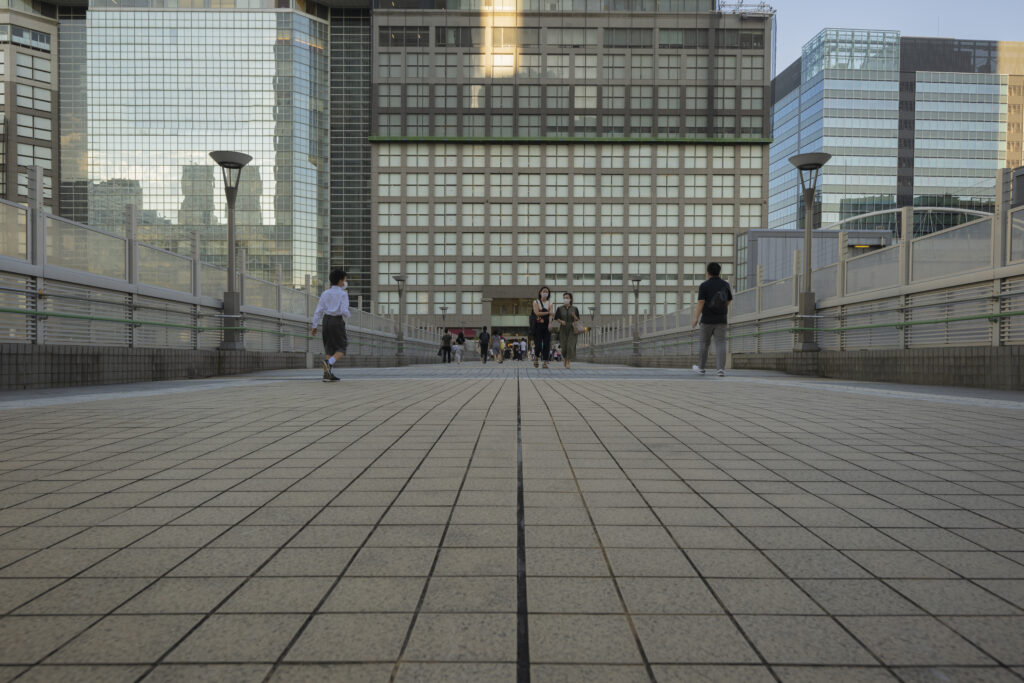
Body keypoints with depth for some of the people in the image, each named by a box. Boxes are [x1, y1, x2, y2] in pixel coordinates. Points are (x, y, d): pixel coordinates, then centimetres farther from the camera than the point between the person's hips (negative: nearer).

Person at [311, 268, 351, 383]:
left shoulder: (325, 293, 8)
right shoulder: (343, 294, -7)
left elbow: (318, 311, 3)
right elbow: (344, 311, -17)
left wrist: (315, 326, 7)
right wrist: (348, 314, 6)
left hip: (326, 321, 5)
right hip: (337, 321, -5)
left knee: (329, 349, 13)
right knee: (341, 349, 2)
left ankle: (327, 373, 4)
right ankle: (328, 363, -26)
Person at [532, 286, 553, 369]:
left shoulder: (549, 303, 13)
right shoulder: (536, 302, 5)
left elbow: (550, 315, 0)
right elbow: (537, 313, -9)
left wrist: (550, 324, -15)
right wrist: (547, 313, -6)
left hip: (546, 325, 3)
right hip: (538, 325, -3)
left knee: (547, 344, -5)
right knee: (538, 344, -7)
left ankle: (545, 362, -1)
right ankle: (536, 357, 22)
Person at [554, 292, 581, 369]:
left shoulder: (574, 309, 3)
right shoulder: (560, 309, 3)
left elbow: (577, 319, 4)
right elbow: (556, 318, 5)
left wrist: (574, 316, -18)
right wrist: (561, 321, -15)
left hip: (572, 329, -1)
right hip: (563, 329, 1)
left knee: (570, 346, -13)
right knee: (564, 346, 1)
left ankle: (568, 363, -11)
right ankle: (564, 357, 33)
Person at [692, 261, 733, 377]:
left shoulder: (704, 285, -8)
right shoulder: (725, 285, 3)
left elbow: (700, 303, -16)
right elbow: (728, 302, 15)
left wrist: (696, 318, -15)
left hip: (707, 320, -2)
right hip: (721, 320, 2)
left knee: (704, 343, 12)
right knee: (720, 344, -1)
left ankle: (701, 368, 23)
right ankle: (721, 369, -16)